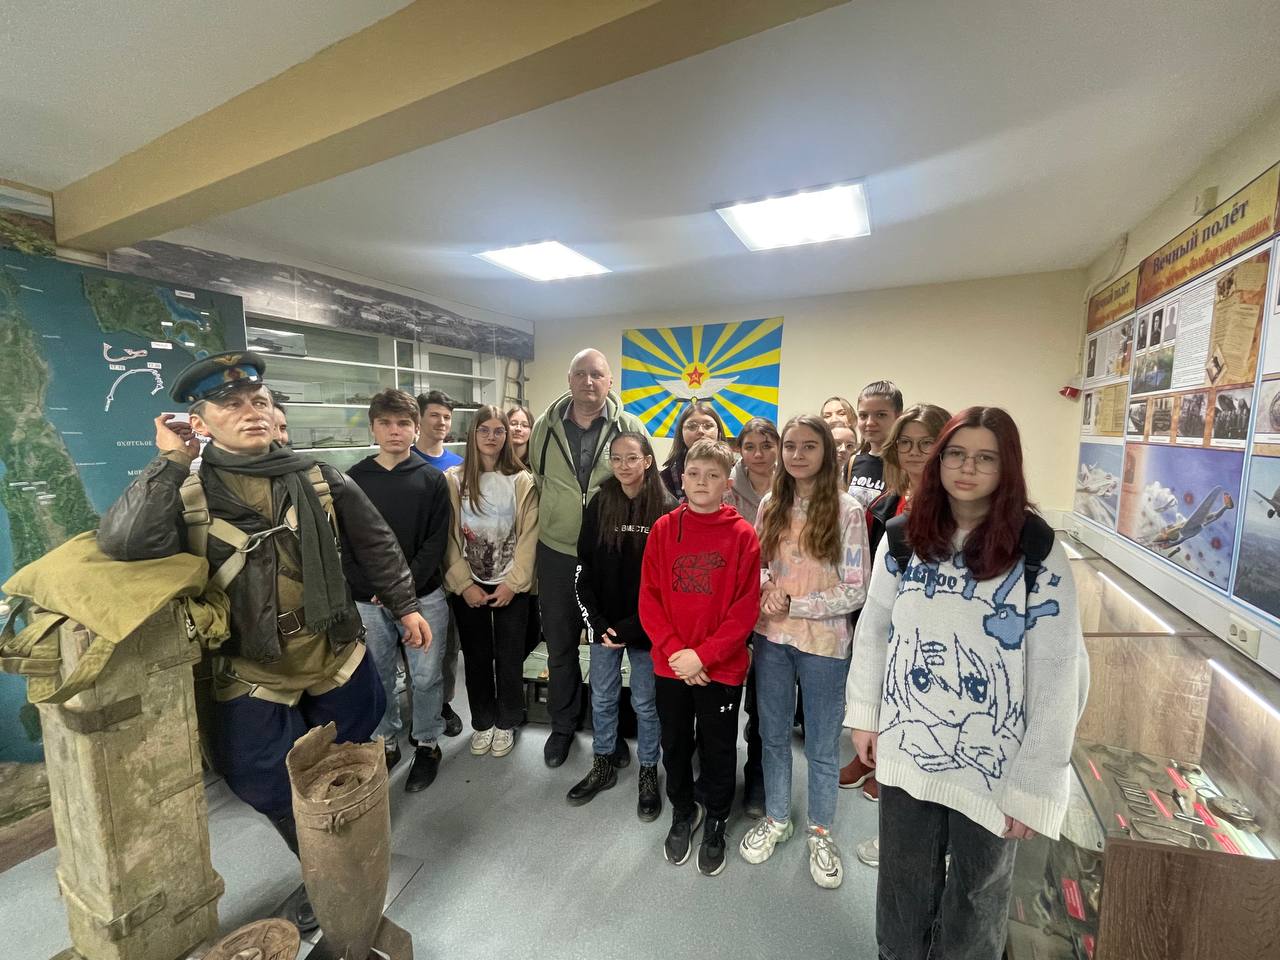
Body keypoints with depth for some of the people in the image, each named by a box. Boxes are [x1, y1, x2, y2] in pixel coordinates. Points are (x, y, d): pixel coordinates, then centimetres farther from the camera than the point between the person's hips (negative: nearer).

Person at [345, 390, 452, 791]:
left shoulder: (432, 479, -1)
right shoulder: (354, 480, 2)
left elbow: (436, 541, -5)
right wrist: (374, 588, -10)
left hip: (424, 596, -1)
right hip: (369, 601, 2)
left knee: (425, 677, 8)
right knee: (378, 678, 15)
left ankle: (427, 744, 30)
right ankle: (386, 743, 36)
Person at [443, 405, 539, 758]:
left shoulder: (522, 481, -3)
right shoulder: (453, 480, -2)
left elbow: (528, 537, -6)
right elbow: (448, 537, -4)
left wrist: (512, 583, -11)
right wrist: (464, 584, -9)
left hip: (511, 586, 0)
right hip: (468, 586, 1)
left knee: (509, 657, 9)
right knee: (476, 657, 13)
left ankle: (506, 722, 30)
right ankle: (482, 722, 33)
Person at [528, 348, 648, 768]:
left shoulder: (629, 428, -5)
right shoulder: (546, 426, 1)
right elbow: (534, 480, 12)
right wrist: (550, 522, 12)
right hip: (557, 553, 2)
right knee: (559, 646, 16)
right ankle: (562, 725, 38)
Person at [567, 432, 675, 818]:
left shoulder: (667, 510, -10)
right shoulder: (599, 505, -1)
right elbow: (583, 568, 1)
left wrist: (632, 626, -13)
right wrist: (598, 622, -7)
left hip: (645, 626, -3)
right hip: (603, 623, 3)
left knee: (645, 702, 12)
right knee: (602, 697, 18)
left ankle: (648, 774, 35)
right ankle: (603, 766, 40)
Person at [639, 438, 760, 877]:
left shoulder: (742, 534, -9)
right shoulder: (664, 529, -4)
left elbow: (746, 607, -11)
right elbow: (649, 597, -4)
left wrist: (704, 655, -17)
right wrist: (674, 650, -14)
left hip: (722, 668, -2)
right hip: (670, 664, 2)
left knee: (718, 749, 17)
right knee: (675, 744, 20)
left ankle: (715, 822, 43)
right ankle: (682, 812, 47)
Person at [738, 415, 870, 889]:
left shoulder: (847, 510, -11)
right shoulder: (771, 504, 0)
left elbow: (855, 591, -10)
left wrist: (794, 604, -16)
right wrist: (768, 590, -12)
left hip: (823, 643, -3)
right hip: (771, 638, 3)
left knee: (822, 745, 15)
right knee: (773, 734, 19)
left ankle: (821, 832, 40)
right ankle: (776, 818, 43)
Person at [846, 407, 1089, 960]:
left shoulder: (1037, 554, -14)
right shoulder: (902, 540, -5)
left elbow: (1059, 675, -13)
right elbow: (873, 630, 3)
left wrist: (1033, 784, -12)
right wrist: (864, 716, 4)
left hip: (994, 762, -2)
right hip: (907, 748, 3)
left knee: (976, 893, 22)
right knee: (903, 881, 22)